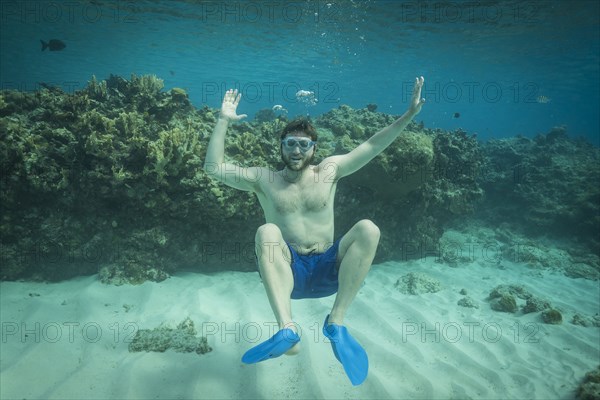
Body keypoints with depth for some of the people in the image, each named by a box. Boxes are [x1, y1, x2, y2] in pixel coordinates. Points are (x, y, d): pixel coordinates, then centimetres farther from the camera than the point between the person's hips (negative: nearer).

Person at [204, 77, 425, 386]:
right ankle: (287, 329, -43)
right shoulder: (263, 179, 6)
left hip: (328, 270, 2)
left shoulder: (329, 170, 10)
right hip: (287, 271, -1)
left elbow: (372, 147, 7)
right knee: (267, 232, -32)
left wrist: (409, 115, 0)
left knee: (368, 229, -24)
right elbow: (213, 168, -1)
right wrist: (223, 120, -3)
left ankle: (336, 322, -26)